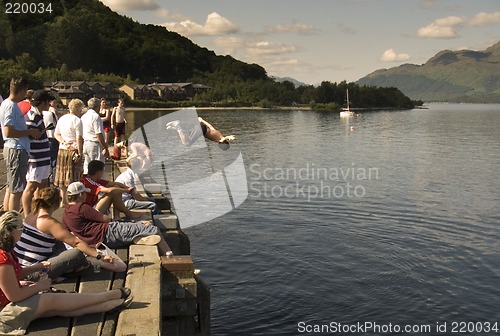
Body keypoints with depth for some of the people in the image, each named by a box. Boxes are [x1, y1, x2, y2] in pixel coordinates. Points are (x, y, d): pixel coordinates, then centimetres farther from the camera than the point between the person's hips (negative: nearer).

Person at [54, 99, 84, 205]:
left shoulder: (62, 118, 11)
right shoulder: (77, 120, -12)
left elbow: (56, 134, 14)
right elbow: (79, 138, -17)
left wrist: (63, 141, 0)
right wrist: (80, 153, -16)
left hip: (62, 150, 7)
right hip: (73, 151, -7)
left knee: (62, 175, 13)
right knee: (73, 177, -2)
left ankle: (63, 200, 20)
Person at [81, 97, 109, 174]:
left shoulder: (83, 117, 14)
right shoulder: (96, 116, -12)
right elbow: (99, 134, -18)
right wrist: (105, 148, -15)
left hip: (85, 144, 9)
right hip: (95, 144, -9)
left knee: (87, 167, 13)